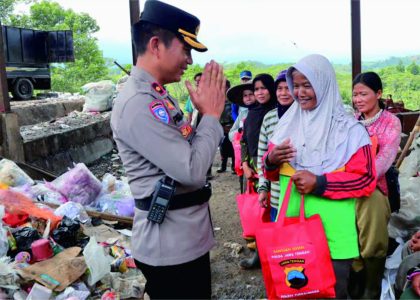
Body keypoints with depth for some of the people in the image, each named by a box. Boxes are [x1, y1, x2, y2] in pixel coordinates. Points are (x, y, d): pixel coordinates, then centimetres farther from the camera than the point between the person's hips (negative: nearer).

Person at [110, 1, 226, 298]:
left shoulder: (160, 97, 9)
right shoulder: (137, 104, -23)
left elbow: (188, 151, 13)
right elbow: (192, 170, -27)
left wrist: (206, 112, 1)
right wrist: (211, 114, -15)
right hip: (171, 246, -10)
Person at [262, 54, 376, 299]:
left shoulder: (348, 128, -7)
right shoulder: (289, 122, 6)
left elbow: (366, 180, -11)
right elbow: (272, 173, 13)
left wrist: (319, 183, -21)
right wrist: (271, 160, -11)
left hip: (332, 232, -4)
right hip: (290, 227, 4)